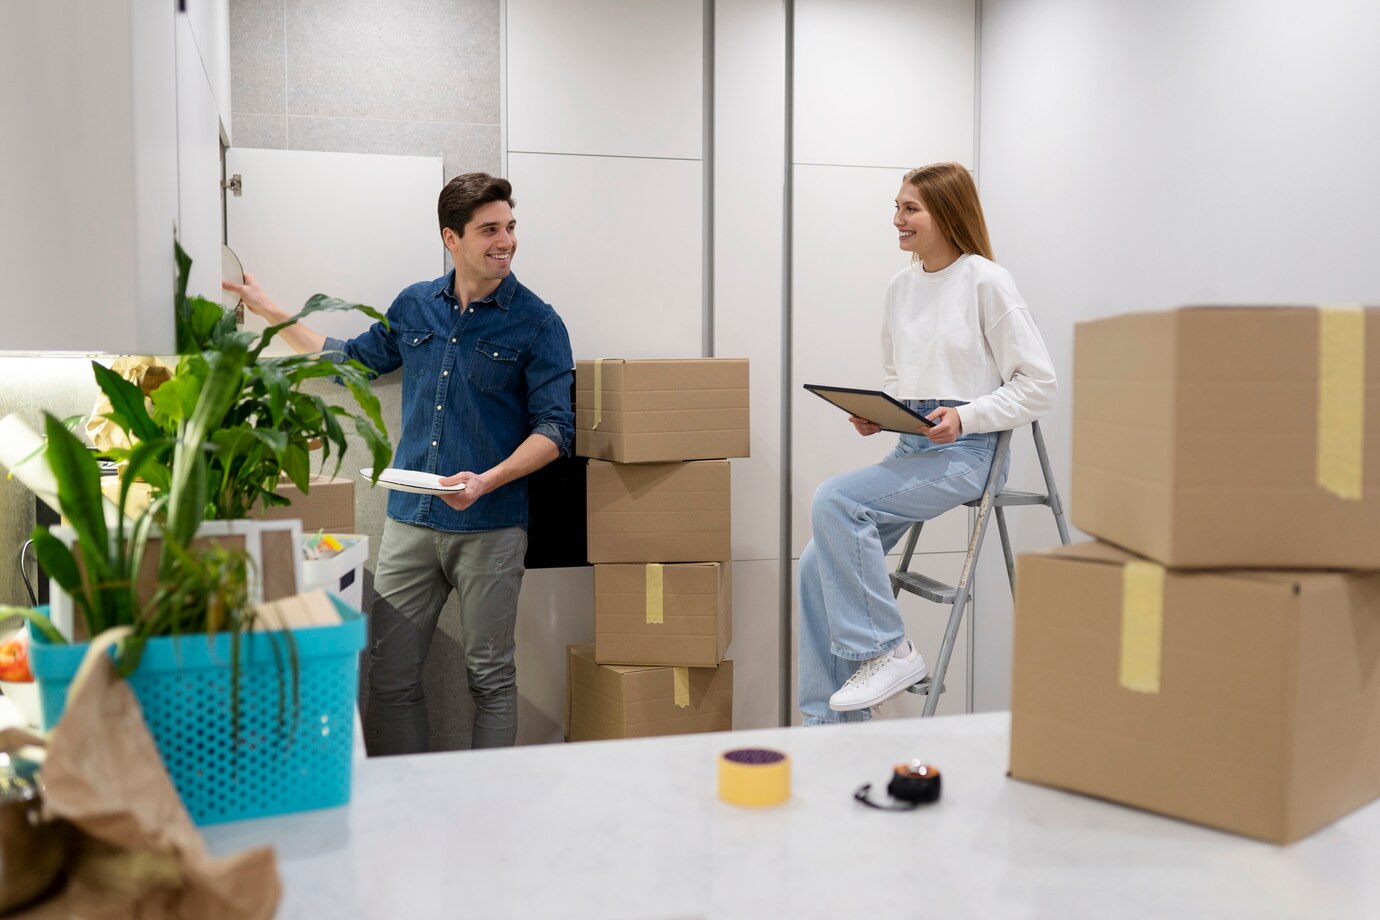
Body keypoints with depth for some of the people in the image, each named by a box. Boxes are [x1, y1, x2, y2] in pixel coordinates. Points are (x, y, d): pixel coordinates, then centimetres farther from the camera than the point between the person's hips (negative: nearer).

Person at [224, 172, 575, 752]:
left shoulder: (537, 324, -3)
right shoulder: (415, 307, 10)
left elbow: (554, 428, -8)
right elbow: (349, 362, 25)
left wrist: (488, 481, -22)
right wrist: (268, 312, 24)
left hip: (490, 526, -4)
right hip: (409, 521, 4)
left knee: (490, 676, 5)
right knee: (390, 676, 5)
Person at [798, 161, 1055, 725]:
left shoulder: (986, 282, -7)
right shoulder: (902, 286, 13)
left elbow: (1038, 384, -8)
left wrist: (965, 415, -19)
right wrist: (873, 414, 2)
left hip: (966, 450, -7)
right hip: (912, 447, 7)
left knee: (835, 501, -27)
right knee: (819, 566, -4)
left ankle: (887, 650, -13)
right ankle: (829, 724, 4)